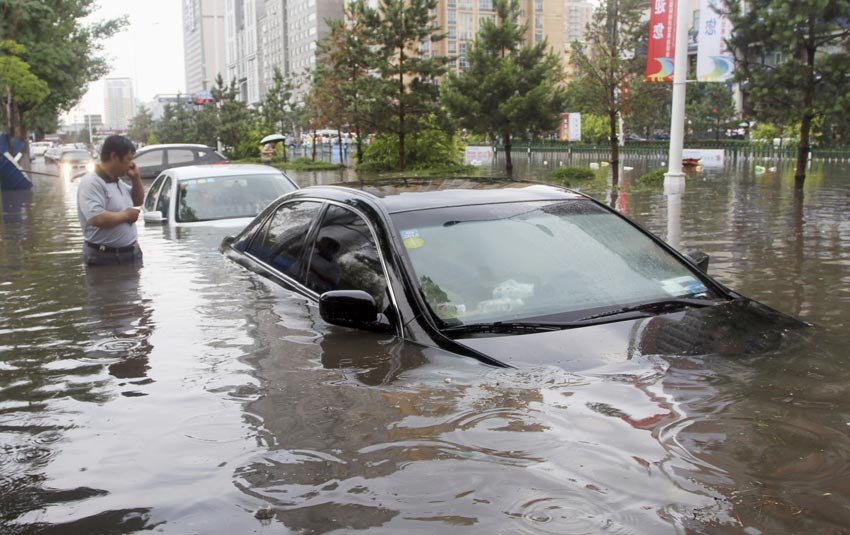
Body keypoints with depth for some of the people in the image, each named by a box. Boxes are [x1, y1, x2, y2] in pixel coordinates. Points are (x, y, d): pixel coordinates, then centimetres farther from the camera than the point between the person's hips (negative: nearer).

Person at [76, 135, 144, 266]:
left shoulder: (118, 181, 11)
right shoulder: (91, 183, -17)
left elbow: (138, 201, 26)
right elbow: (96, 218, -30)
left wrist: (136, 178, 9)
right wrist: (126, 215, -15)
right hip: (104, 257, -9)